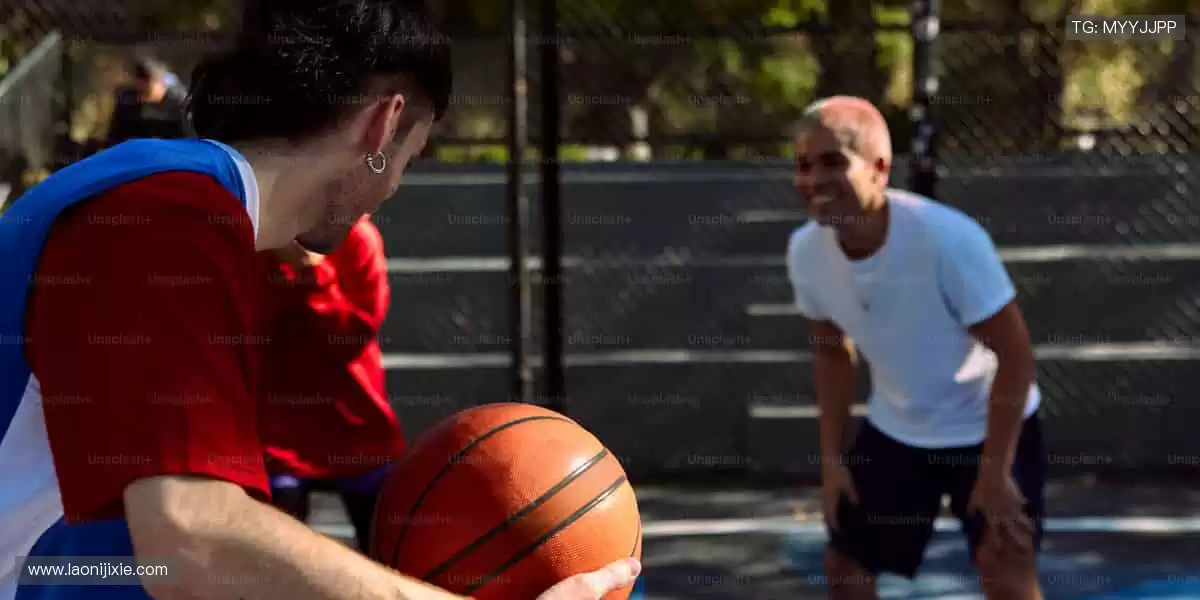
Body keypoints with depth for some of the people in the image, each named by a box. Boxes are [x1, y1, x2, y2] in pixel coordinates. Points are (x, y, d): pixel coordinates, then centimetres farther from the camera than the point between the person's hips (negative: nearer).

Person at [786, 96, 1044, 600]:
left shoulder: (949, 238, -33)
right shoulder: (805, 251, -15)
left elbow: (1016, 356, -24)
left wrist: (994, 471, -22)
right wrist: (832, 457, 2)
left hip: (991, 425, -5)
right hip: (894, 430, 5)